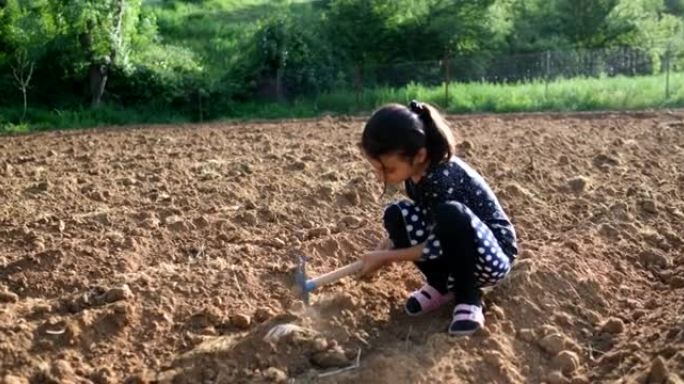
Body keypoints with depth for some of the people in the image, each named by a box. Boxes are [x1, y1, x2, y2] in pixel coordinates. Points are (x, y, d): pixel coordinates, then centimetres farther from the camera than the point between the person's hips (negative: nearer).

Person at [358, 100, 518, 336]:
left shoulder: (444, 177, -31)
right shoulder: (416, 171, -8)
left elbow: (439, 245, -27)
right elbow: (421, 219, 7)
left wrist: (386, 257, -19)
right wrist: (384, 250, -5)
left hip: (494, 256, -7)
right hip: (456, 251, 7)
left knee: (451, 215, -37)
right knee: (395, 216, -13)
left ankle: (468, 296, -14)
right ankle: (442, 285, 2)